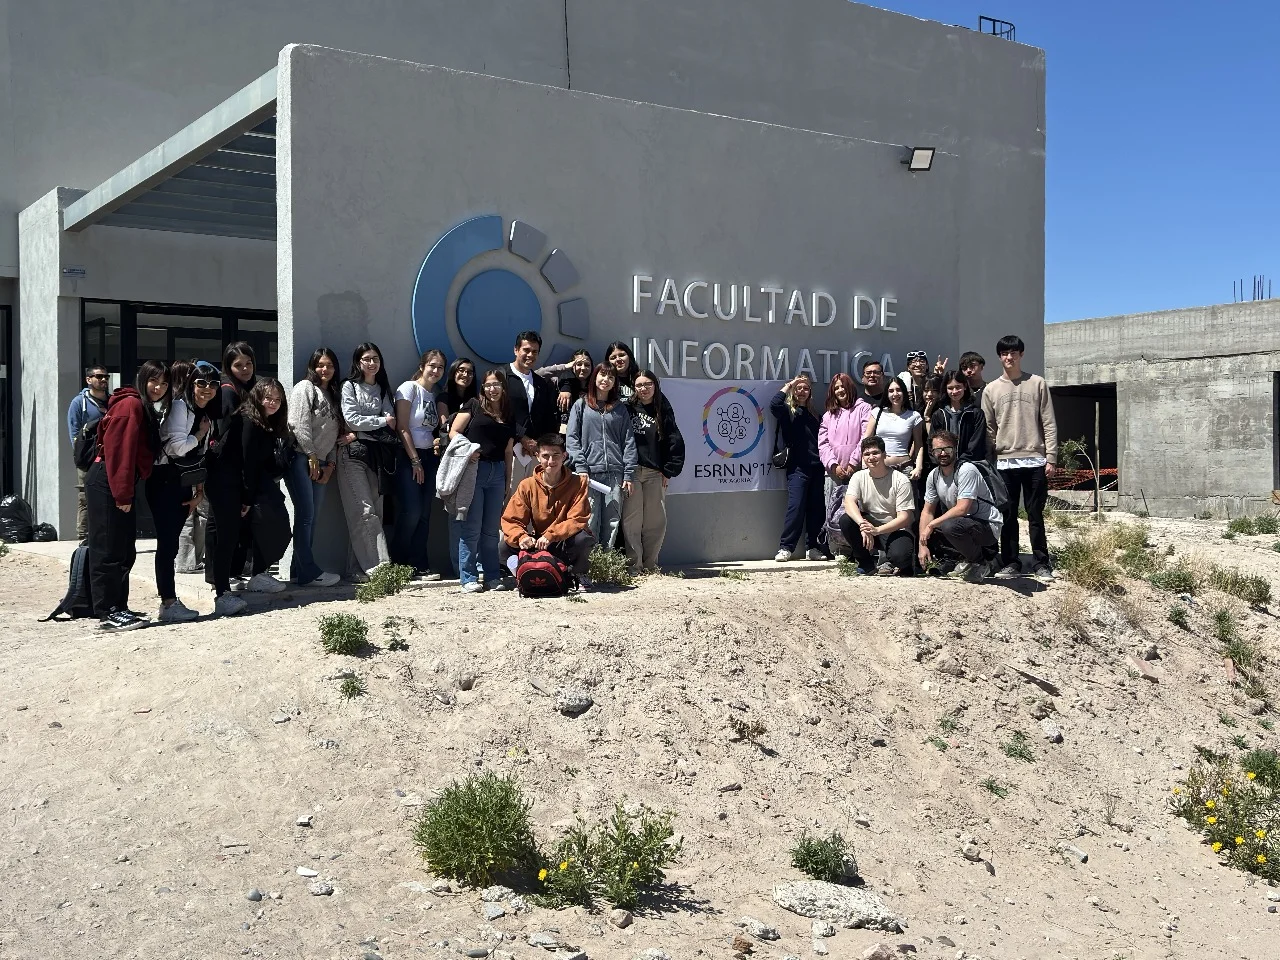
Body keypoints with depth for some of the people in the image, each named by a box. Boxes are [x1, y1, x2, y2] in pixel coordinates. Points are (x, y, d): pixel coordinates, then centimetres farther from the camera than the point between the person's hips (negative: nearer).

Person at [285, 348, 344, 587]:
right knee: (305, 515, -12)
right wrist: (312, 456, -10)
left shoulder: (333, 396, 22)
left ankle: (299, 570, 10)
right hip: (301, 460, -8)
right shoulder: (304, 388, 0)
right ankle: (309, 572, -13)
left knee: (312, 518, 6)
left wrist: (331, 464, 7)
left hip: (322, 465, 8)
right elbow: (299, 425, -10)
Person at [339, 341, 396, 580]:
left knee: (376, 512, 0)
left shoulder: (383, 389, 17)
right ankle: (379, 566, -16)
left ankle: (364, 569, 2)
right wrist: (382, 421, -1)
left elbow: (392, 421, 5)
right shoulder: (350, 386, 3)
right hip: (354, 453, -5)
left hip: (376, 453, 5)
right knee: (364, 511, -12)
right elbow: (351, 420, -8)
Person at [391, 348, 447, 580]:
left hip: (429, 457, 7)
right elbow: (403, 428, -11)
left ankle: (419, 566, 9)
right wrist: (415, 461, -12)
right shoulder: (409, 388, -6)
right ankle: (397, 565, 0)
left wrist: (438, 442, -4)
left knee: (424, 515, 5)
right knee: (411, 513, -11)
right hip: (408, 457, -7)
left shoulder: (436, 395, 14)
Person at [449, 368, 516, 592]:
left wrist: (508, 483, 16)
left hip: (497, 472, 4)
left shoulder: (509, 418, 17)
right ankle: (468, 578, 0)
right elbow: (454, 432, -1)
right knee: (471, 527, -5)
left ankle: (493, 577, 13)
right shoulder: (473, 406, 5)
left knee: (492, 529, 7)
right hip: (474, 469, -4)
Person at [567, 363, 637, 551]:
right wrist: (581, 467, -9)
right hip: (589, 471, -2)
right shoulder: (581, 406, 11)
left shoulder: (621, 409, 16)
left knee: (612, 523, 0)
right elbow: (572, 438, 3)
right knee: (590, 523, -7)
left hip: (615, 473, 2)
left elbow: (628, 442, 10)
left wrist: (629, 474, 1)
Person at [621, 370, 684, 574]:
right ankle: (634, 565, -2)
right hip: (631, 471, -2)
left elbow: (676, 443, 7)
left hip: (655, 473, 2)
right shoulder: (628, 409, 7)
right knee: (631, 520, -7)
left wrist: (668, 471, 0)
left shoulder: (663, 412, 9)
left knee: (656, 521, 3)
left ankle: (650, 564, 13)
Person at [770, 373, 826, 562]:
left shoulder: (813, 414, 19)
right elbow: (773, 405, -19)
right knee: (796, 506, -13)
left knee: (817, 509, 5)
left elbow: (820, 440, 18)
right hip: (797, 467, -5)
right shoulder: (787, 411, 4)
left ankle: (815, 547, 12)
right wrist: (788, 385, -8)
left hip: (816, 467, 5)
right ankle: (785, 548, -9)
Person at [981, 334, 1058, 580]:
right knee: (1008, 516, 4)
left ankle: (1041, 564, 8)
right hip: (1005, 462, 1)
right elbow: (989, 429, 8)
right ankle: (1010, 563, 11)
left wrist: (1051, 458, -4)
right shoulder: (991, 389, 8)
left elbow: (1049, 424, 2)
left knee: (1035, 515, 2)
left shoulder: (1037, 384, 5)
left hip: (1035, 460, -1)